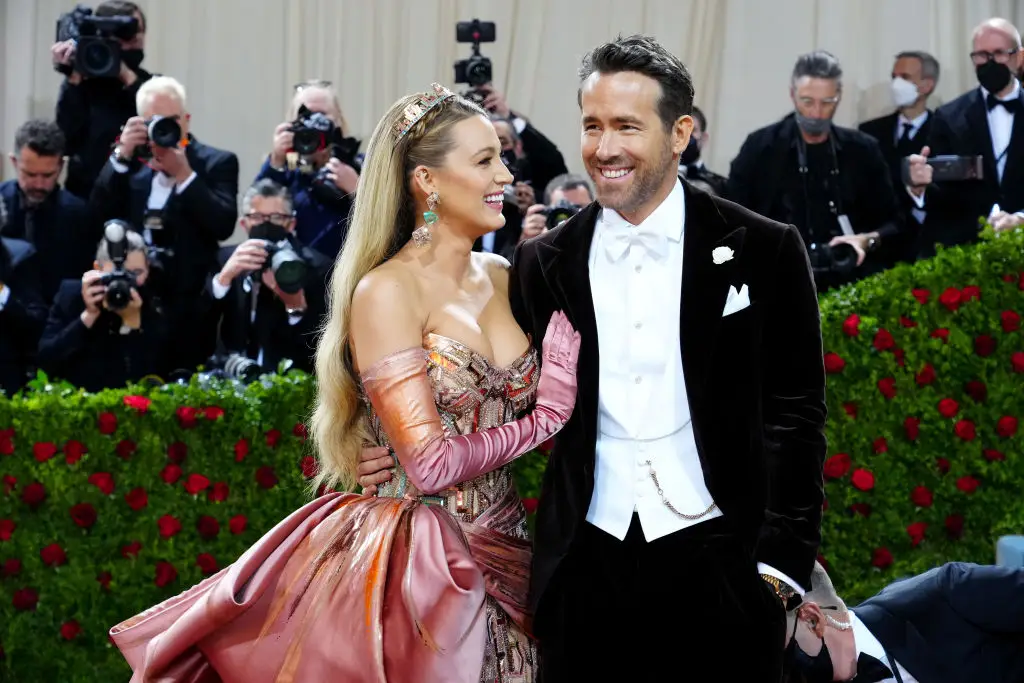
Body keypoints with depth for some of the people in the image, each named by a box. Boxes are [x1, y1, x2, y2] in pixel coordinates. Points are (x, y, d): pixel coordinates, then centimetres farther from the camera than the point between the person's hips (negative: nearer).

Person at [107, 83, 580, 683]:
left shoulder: (500, 276, 9)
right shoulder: (387, 291, -11)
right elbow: (429, 465, -16)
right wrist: (542, 421, -8)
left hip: (503, 557, 6)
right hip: (420, 565, -6)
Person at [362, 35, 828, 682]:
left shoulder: (763, 252, -1)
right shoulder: (545, 264, 7)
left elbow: (793, 416, -1)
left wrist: (780, 568, -6)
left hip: (717, 565, -2)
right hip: (587, 566, 2)